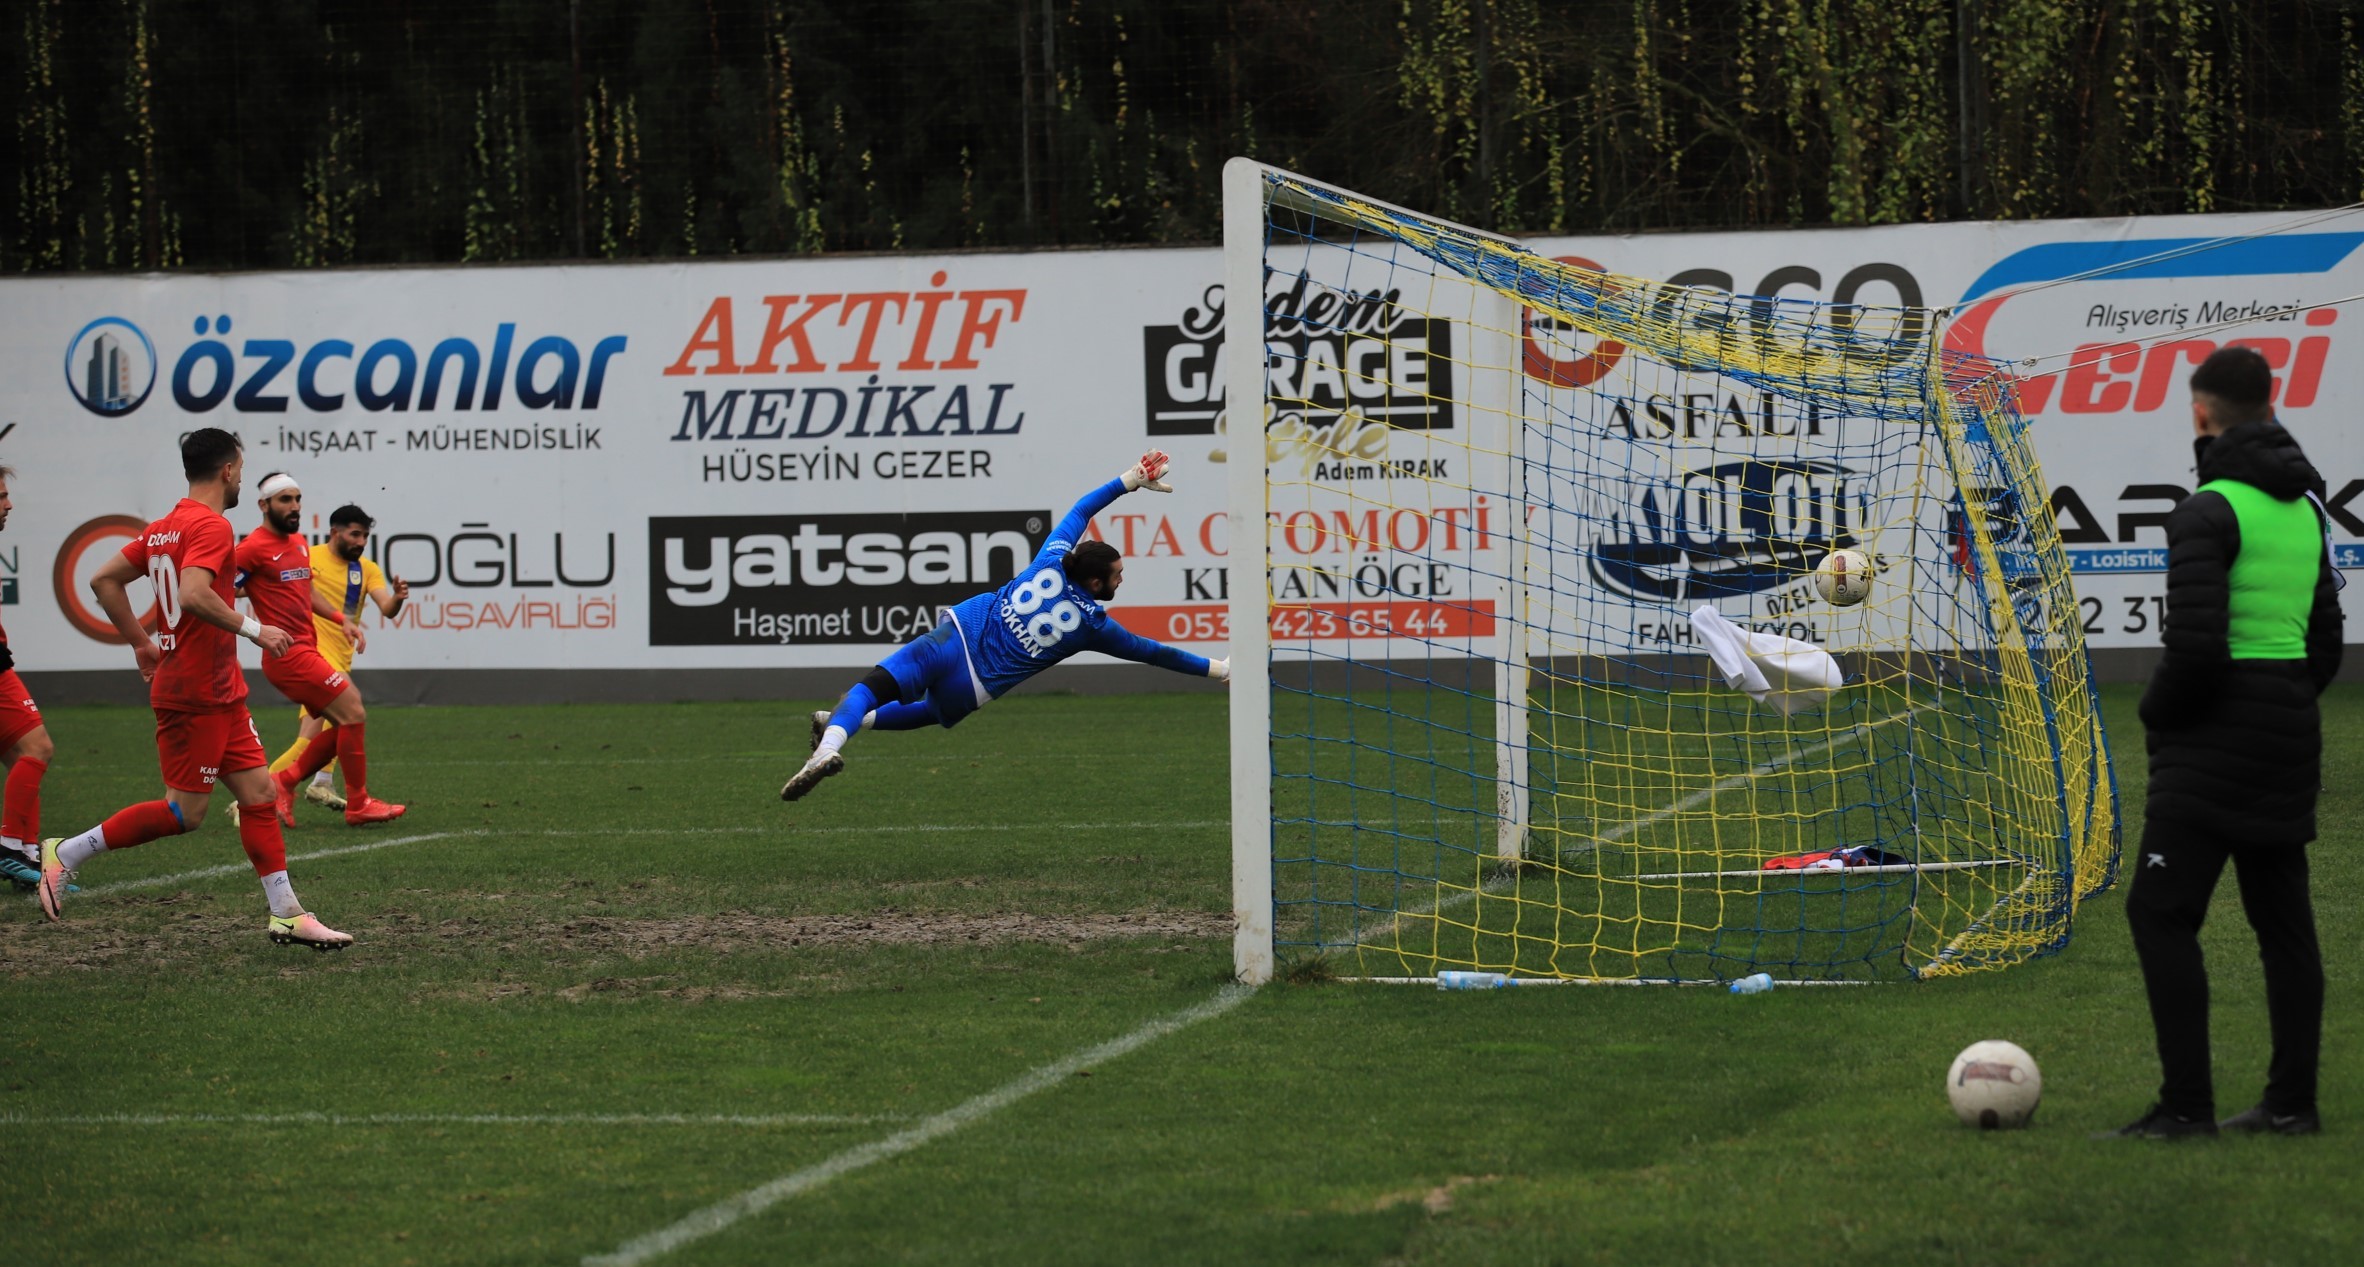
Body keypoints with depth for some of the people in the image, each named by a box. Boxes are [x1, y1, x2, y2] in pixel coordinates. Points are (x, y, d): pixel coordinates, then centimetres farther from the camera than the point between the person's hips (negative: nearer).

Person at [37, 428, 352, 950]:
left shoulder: (164, 528, 13)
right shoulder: (211, 526, -15)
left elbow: (104, 580, 16)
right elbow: (193, 594, -29)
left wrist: (141, 643, 20)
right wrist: (253, 629, -20)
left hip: (221, 695, 10)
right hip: (196, 695, -10)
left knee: (258, 794, 8)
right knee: (185, 813, -5)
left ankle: (288, 915, 8)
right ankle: (66, 855, 2)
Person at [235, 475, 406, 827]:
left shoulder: (299, 543, 16)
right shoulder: (254, 548, -11)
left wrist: (341, 618, 16)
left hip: (308, 650, 9)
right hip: (290, 653, -9)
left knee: (347, 725, 9)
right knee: (354, 715, -10)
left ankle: (283, 783, 15)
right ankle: (358, 804, -2)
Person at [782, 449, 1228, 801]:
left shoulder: (1053, 560, 4)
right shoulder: (1093, 623, -1)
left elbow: (1081, 509, 21)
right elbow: (1153, 653, 8)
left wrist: (1131, 480, 28)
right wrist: (1214, 669, 18)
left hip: (953, 638, 1)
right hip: (970, 689, -1)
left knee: (874, 688, -6)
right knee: (939, 712, 30)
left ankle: (830, 742, -33)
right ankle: (851, 722, 19)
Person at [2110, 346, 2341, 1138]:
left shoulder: (2209, 512, -15)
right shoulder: (2307, 508, 12)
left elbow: (2196, 643, -21)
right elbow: (2326, 638, 17)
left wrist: (2158, 711, -5)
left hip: (2217, 743, -8)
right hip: (2291, 738, 8)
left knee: (2160, 911, -5)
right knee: (2282, 918, 10)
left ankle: (2186, 1105, -10)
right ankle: (2292, 1103, 12)